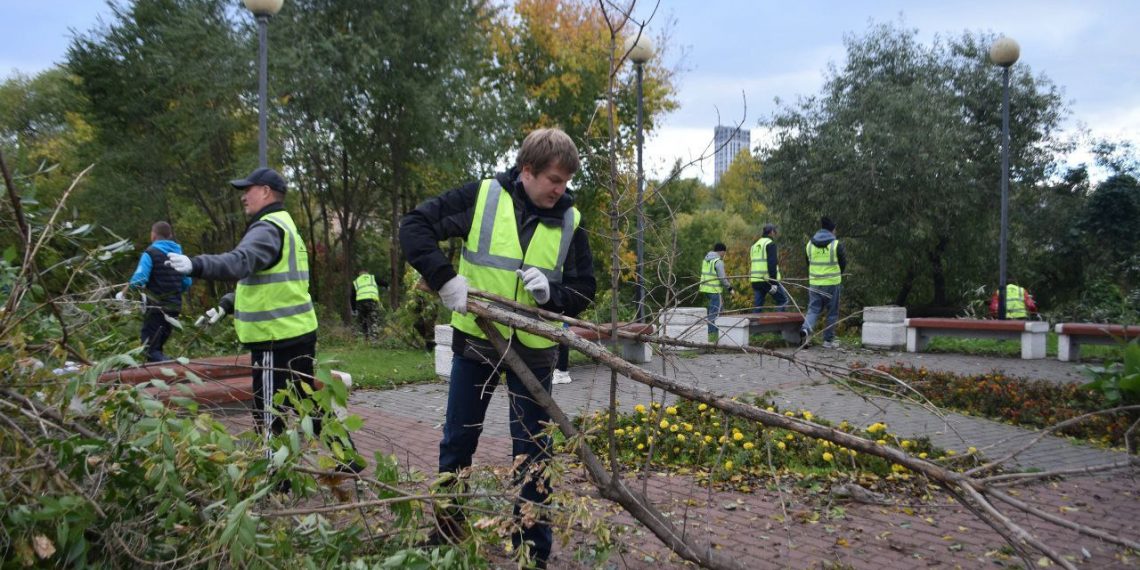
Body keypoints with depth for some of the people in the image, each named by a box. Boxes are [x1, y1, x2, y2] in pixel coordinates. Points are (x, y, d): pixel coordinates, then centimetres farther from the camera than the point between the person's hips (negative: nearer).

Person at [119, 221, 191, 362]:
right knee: (158, 346, 18)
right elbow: (187, 283, 10)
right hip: (175, 307, 6)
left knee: (151, 349, -5)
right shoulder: (179, 254, 10)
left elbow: (138, 280, -18)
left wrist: (123, 293, -4)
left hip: (156, 308, -6)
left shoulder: (150, 254, -8)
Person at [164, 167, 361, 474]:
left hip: (277, 339, -10)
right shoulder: (285, 226, 19)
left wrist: (195, 265, -48)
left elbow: (240, 262, -35)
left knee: (269, 414, -2)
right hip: (299, 331, 10)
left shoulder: (268, 229, -14)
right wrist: (226, 305, 27)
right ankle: (347, 457, 28)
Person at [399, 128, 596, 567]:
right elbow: (413, 226, -10)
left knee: (531, 452, 6)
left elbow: (584, 290, 0)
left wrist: (551, 292, -21)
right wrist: (446, 279, -22)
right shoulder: (481, 197, -10)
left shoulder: (569, 221, -4)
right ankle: (448, 528, 35)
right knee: (457, 441, 14)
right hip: (474, 341, 0)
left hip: (533, 350, 0)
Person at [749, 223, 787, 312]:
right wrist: (773, 282, -18)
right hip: (767, 279, -7)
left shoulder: (755, 245, 20)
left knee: (757, 306, 7)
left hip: (755, 280, 7)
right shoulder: (770, 243, -6)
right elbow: (772, 263, -15)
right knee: (783, 300, 4)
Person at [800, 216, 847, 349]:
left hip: (814, 283, 4)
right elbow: (843, 263, 0)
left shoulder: (810, 243, 5)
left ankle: (806, 329, -21)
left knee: (813, 309, 7)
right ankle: (828, 340, 12)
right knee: (832, 312, 9)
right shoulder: (836, 245, -9)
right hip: (832, 283, -3)